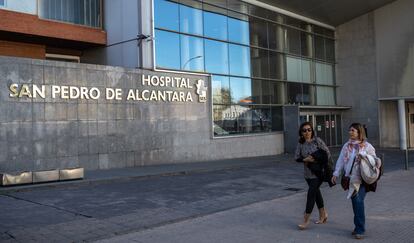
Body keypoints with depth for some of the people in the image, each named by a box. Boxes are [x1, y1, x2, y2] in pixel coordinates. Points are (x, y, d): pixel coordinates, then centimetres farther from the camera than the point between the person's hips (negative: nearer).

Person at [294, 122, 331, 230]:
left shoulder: (317, 141, -9)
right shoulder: (300, 143, 2)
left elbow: (327, 153, -6)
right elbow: (296, 157, 2)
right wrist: (305, 159, -16)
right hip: (308, 173, 5)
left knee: (311, 193, -10)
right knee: (316, 192, 17)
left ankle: (306, 220, -4)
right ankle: (323, 214, 35)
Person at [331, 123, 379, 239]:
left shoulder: (367, 146, -2)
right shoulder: (346, 146, 10)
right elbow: (341, 160, 12)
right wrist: (336, 173, 9)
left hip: (362, 179, -4)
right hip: (350, 179, 4)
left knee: (359, 201, -12)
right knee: (355, 203, 9)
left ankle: (360, 230, -4)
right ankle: (358, 226, 21)